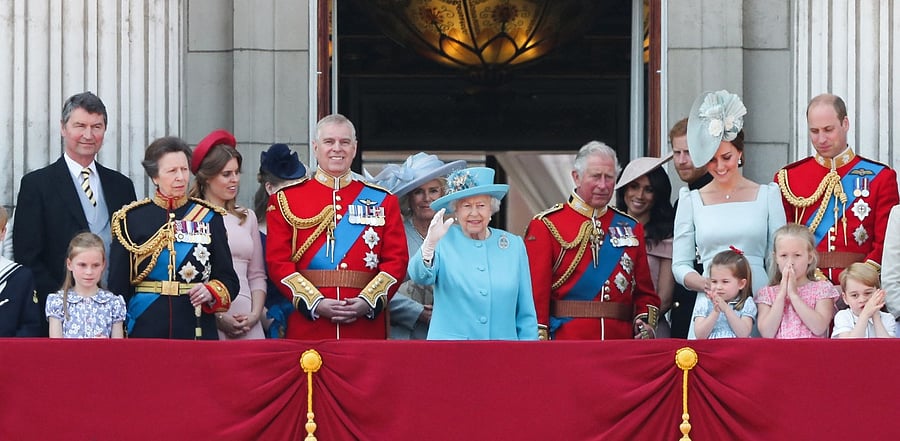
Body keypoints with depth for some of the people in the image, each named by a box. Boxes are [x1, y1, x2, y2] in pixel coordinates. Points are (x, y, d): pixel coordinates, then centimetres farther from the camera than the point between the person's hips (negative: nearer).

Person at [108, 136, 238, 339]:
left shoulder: (209, 218, 8)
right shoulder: (131, 219, 4)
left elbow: (228, 279, 8)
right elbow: (118, 285, 4)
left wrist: (211, 293, -13)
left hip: (198, 330, 1)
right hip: (145, 329, -1)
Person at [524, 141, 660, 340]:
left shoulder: (631, 228, 14)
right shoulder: (546, 226, 0)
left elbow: (645, 292, 16)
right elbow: (536, 293, -5)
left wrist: (646, 323, -4)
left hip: (621, 342, 4)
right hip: (565, 342, -4)